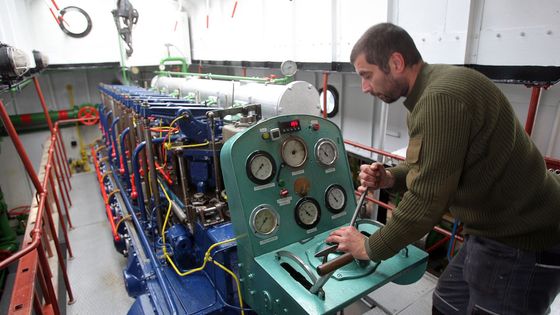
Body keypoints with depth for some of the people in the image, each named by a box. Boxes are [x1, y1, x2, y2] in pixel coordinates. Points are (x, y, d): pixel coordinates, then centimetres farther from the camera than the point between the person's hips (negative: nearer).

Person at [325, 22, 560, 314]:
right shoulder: (433, 88, 5)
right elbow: (429, 167, 13)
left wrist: (370, 248, -13)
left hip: (518, 246, -9)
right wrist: (390, 177, -7)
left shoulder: (441, 98, -27)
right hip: (495, 231, 9)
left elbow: (426, 202, -27)